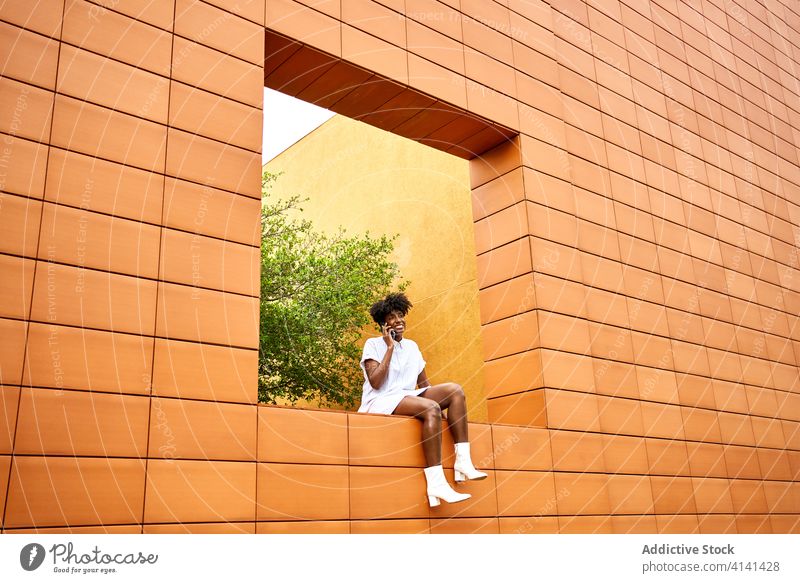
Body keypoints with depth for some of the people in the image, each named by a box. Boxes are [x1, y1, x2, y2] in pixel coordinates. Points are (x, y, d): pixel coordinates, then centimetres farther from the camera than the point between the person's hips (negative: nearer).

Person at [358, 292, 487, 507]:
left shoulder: (412, 346, 19)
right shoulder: (373, 344, 0)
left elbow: (424, 383, 17)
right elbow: (375, 383, -14)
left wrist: (442, 397, 0)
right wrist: (390, 348, -10)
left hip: (407, 398, 7)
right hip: (381, 402, -7)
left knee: (455, 390, -14)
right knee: (431, 408, -33)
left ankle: (463, 463, -22)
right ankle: (436, 484, -38)